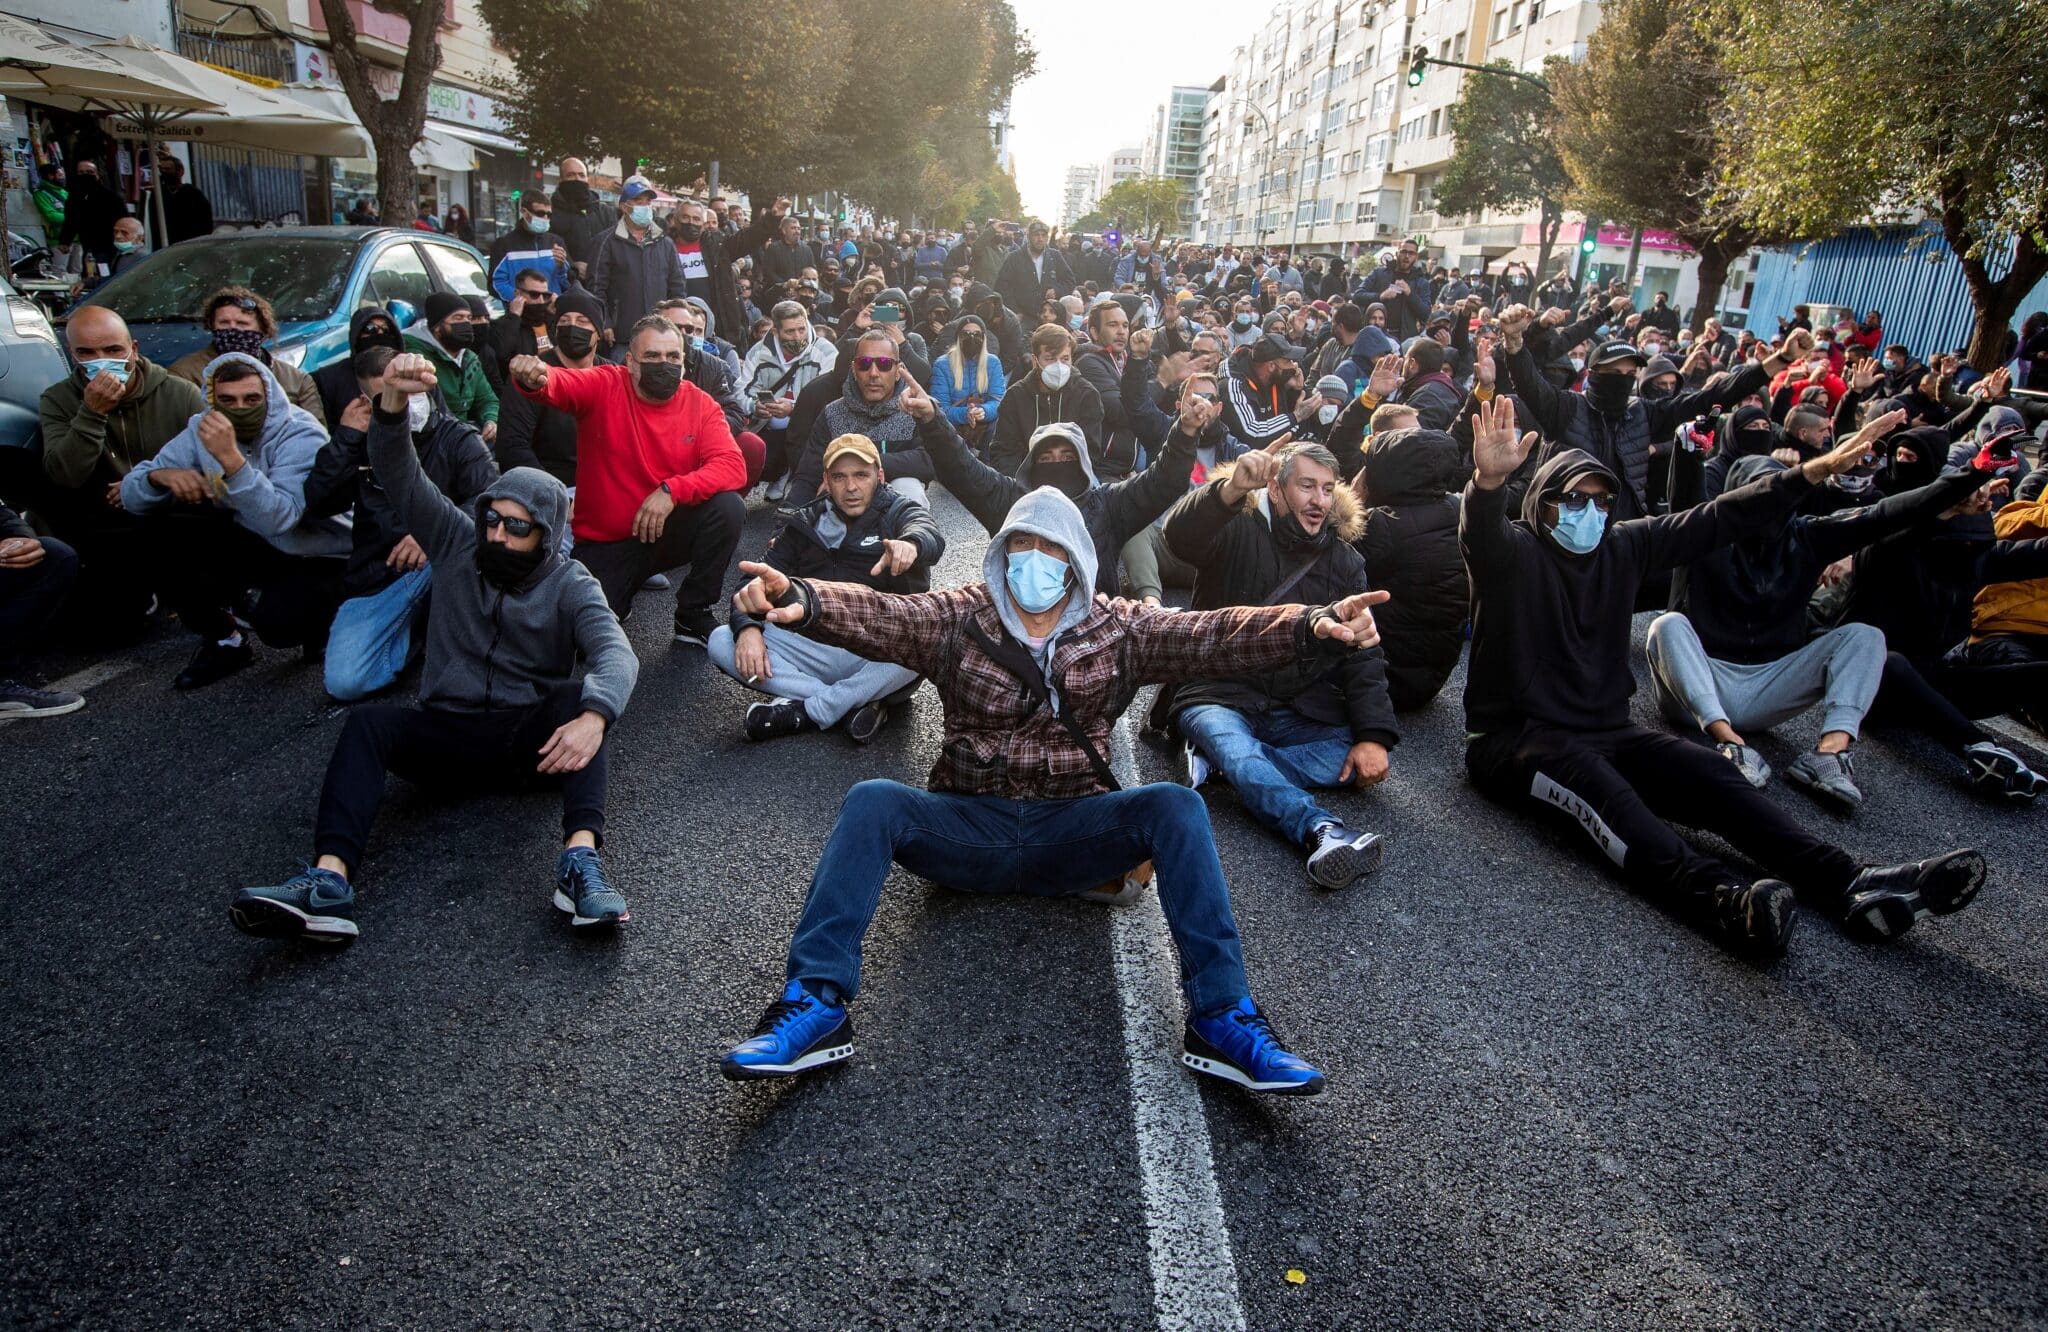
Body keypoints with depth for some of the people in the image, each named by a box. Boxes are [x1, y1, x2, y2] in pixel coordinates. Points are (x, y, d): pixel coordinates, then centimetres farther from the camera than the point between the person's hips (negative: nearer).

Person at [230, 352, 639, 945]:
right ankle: (328, 882, -43)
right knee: (370, 720, -26)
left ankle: (581, 858, -47)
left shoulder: (570, 585, -3)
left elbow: (616, 654, -22)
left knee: (583, 698, -32)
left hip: (534, 739, -2)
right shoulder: (458, 543, 6)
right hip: (448, 735, 2)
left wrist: (593, 717, -44)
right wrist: (394, 401, -27)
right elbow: (401, 476, -6)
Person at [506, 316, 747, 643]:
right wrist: (533, 379, -52)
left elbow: (733, 466, -18)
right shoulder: (603, 386, -9)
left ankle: (693, 615, -8)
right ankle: (620, 589, 21)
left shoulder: (700, 404, -6)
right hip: (604, 543, -1)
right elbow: (556, 384, -27)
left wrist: (671, 490, -30)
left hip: (666, 531, 1)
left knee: (728, 506, -27)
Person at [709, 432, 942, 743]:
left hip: (879, 659, -3)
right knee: (721, 642, -16)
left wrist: (910, 543, -48)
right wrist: (748, 627, -18)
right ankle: (857, 704, -23)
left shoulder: (899, 511, 4)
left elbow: (931, 536, -21)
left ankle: (806, 711, -23)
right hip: (816, 649, 3)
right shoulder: (805, 524, 14)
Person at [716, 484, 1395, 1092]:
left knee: (1175, 805, -25)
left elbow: (1213, 635, -11)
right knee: (871, 802, -26)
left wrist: (1313, 627, -29)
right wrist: (799, 600, -40)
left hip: (1072, 832, 0)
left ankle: (1221, 1017, -26)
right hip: (968, 829, 0)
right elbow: (877, 616, -17)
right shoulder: (959, 619, 2)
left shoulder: (1118, 630, 4)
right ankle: (816, 1005, -28)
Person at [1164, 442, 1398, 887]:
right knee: (1238, 752, -37)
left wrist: (1374, 736, -13)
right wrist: (1230, 490, -45)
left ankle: (1216, 758, -25)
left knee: (1365, 760, -23)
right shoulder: (1237, 532, 0)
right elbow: (1180, 535, -24)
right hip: (1221, 696, -4)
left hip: (1302, 711, 4)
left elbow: (1363, 655, 3)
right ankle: (1323, 830, -57)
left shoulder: (1345, 561, 11)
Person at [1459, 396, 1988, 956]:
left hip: (1606, 731, 7)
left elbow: (1716, 519, 14)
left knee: (1710, 773, -18)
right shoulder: (1515, 552, -7)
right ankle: (1728, 901, -56)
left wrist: (1814, 471, 8)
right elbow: (1483, 534, -31)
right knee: (1598, 785, -36)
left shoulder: (1623, 546, 12)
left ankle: (1848, 882, -28)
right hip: (1515, 737, -6)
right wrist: (1489, 481, -54)